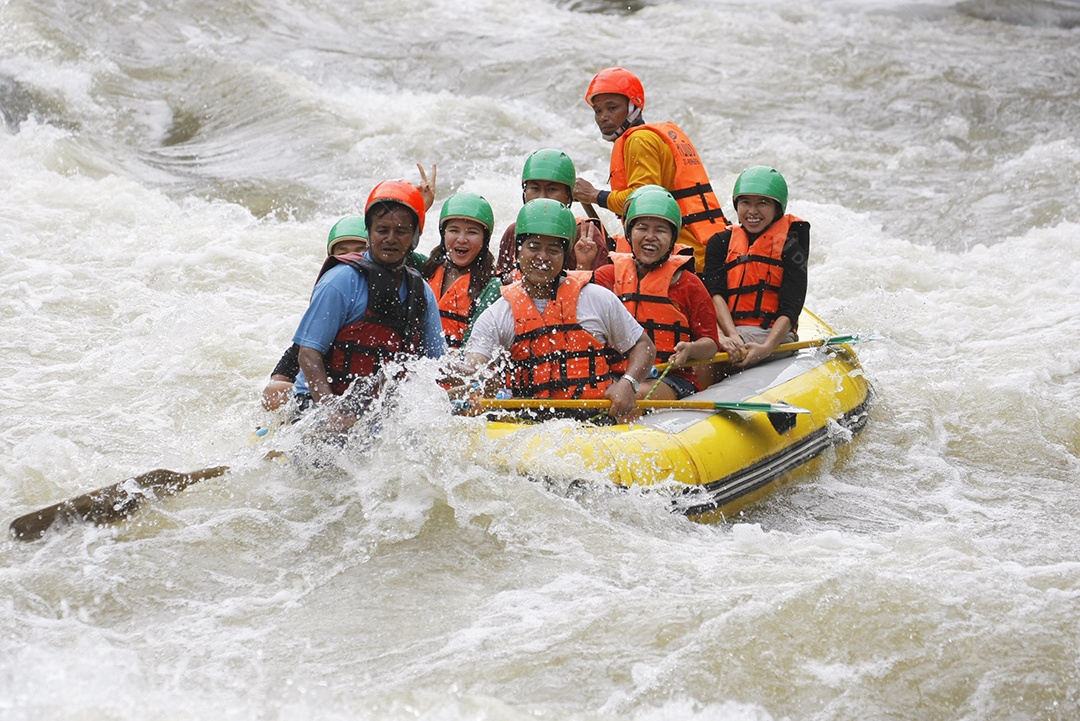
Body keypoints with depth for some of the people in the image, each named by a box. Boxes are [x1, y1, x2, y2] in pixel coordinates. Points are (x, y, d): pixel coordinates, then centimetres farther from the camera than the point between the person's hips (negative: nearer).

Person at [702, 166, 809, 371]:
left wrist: (766, 348, -24)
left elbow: (790, 310, -4)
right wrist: (732, 335, -20)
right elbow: (715, 293, 0)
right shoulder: (721, 243, 15)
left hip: (774, 337, -3)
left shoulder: (789, 247, 6)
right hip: (726, 332, 3)